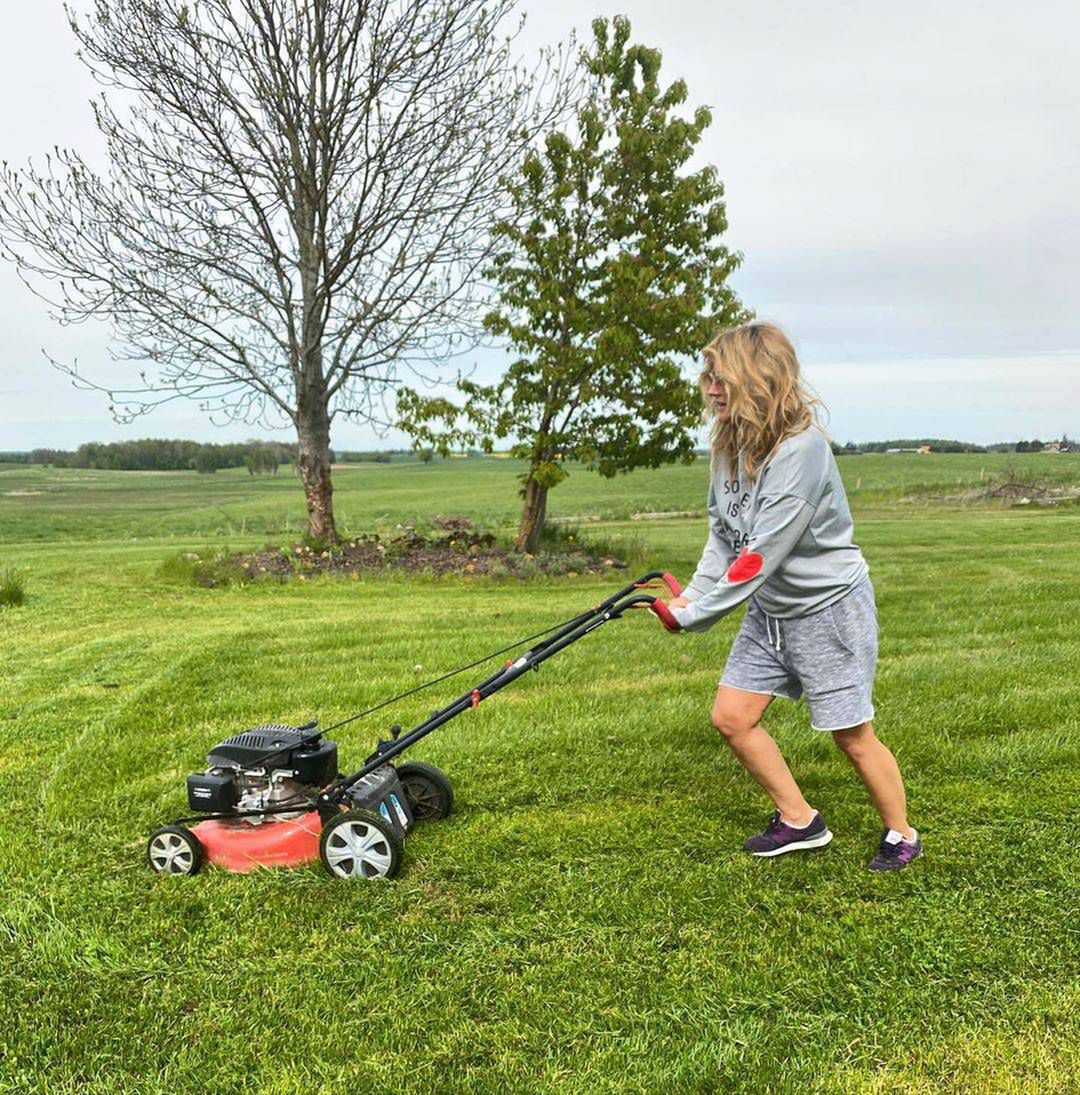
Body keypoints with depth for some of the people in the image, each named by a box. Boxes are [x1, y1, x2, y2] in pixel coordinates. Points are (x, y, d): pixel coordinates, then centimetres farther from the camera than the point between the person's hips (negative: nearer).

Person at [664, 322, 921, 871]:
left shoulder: (800, 449, -26)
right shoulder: (730, 442, 0)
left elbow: (762, 554, -28)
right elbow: (723, 534, 6)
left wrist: (696, 614, -22)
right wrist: (691, 595, -6)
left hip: (830, 605, -8)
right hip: (770, 607, 8)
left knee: (852, 735, 2)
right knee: (731, 716, 5)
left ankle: (901, 836, 27)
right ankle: (799, 821, 22)